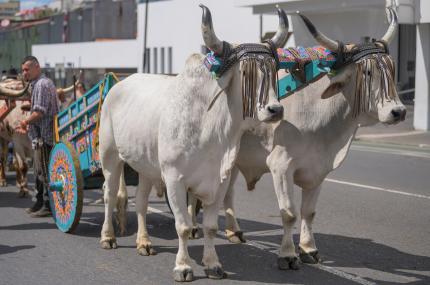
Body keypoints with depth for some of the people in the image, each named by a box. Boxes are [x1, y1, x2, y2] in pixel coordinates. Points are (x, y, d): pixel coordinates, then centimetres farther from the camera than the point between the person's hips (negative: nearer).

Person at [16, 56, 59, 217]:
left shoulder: (41, 84, -13)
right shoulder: (44, 83, 20)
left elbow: (39, 112, -21)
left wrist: (25, 122, -6)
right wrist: (28, 125, 19)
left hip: (43, 136, -11)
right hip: (41, 135, 11)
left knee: (43, 172, -6)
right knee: (40, 171, 16)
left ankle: (48, 206, -3)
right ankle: (40, 203, 24)